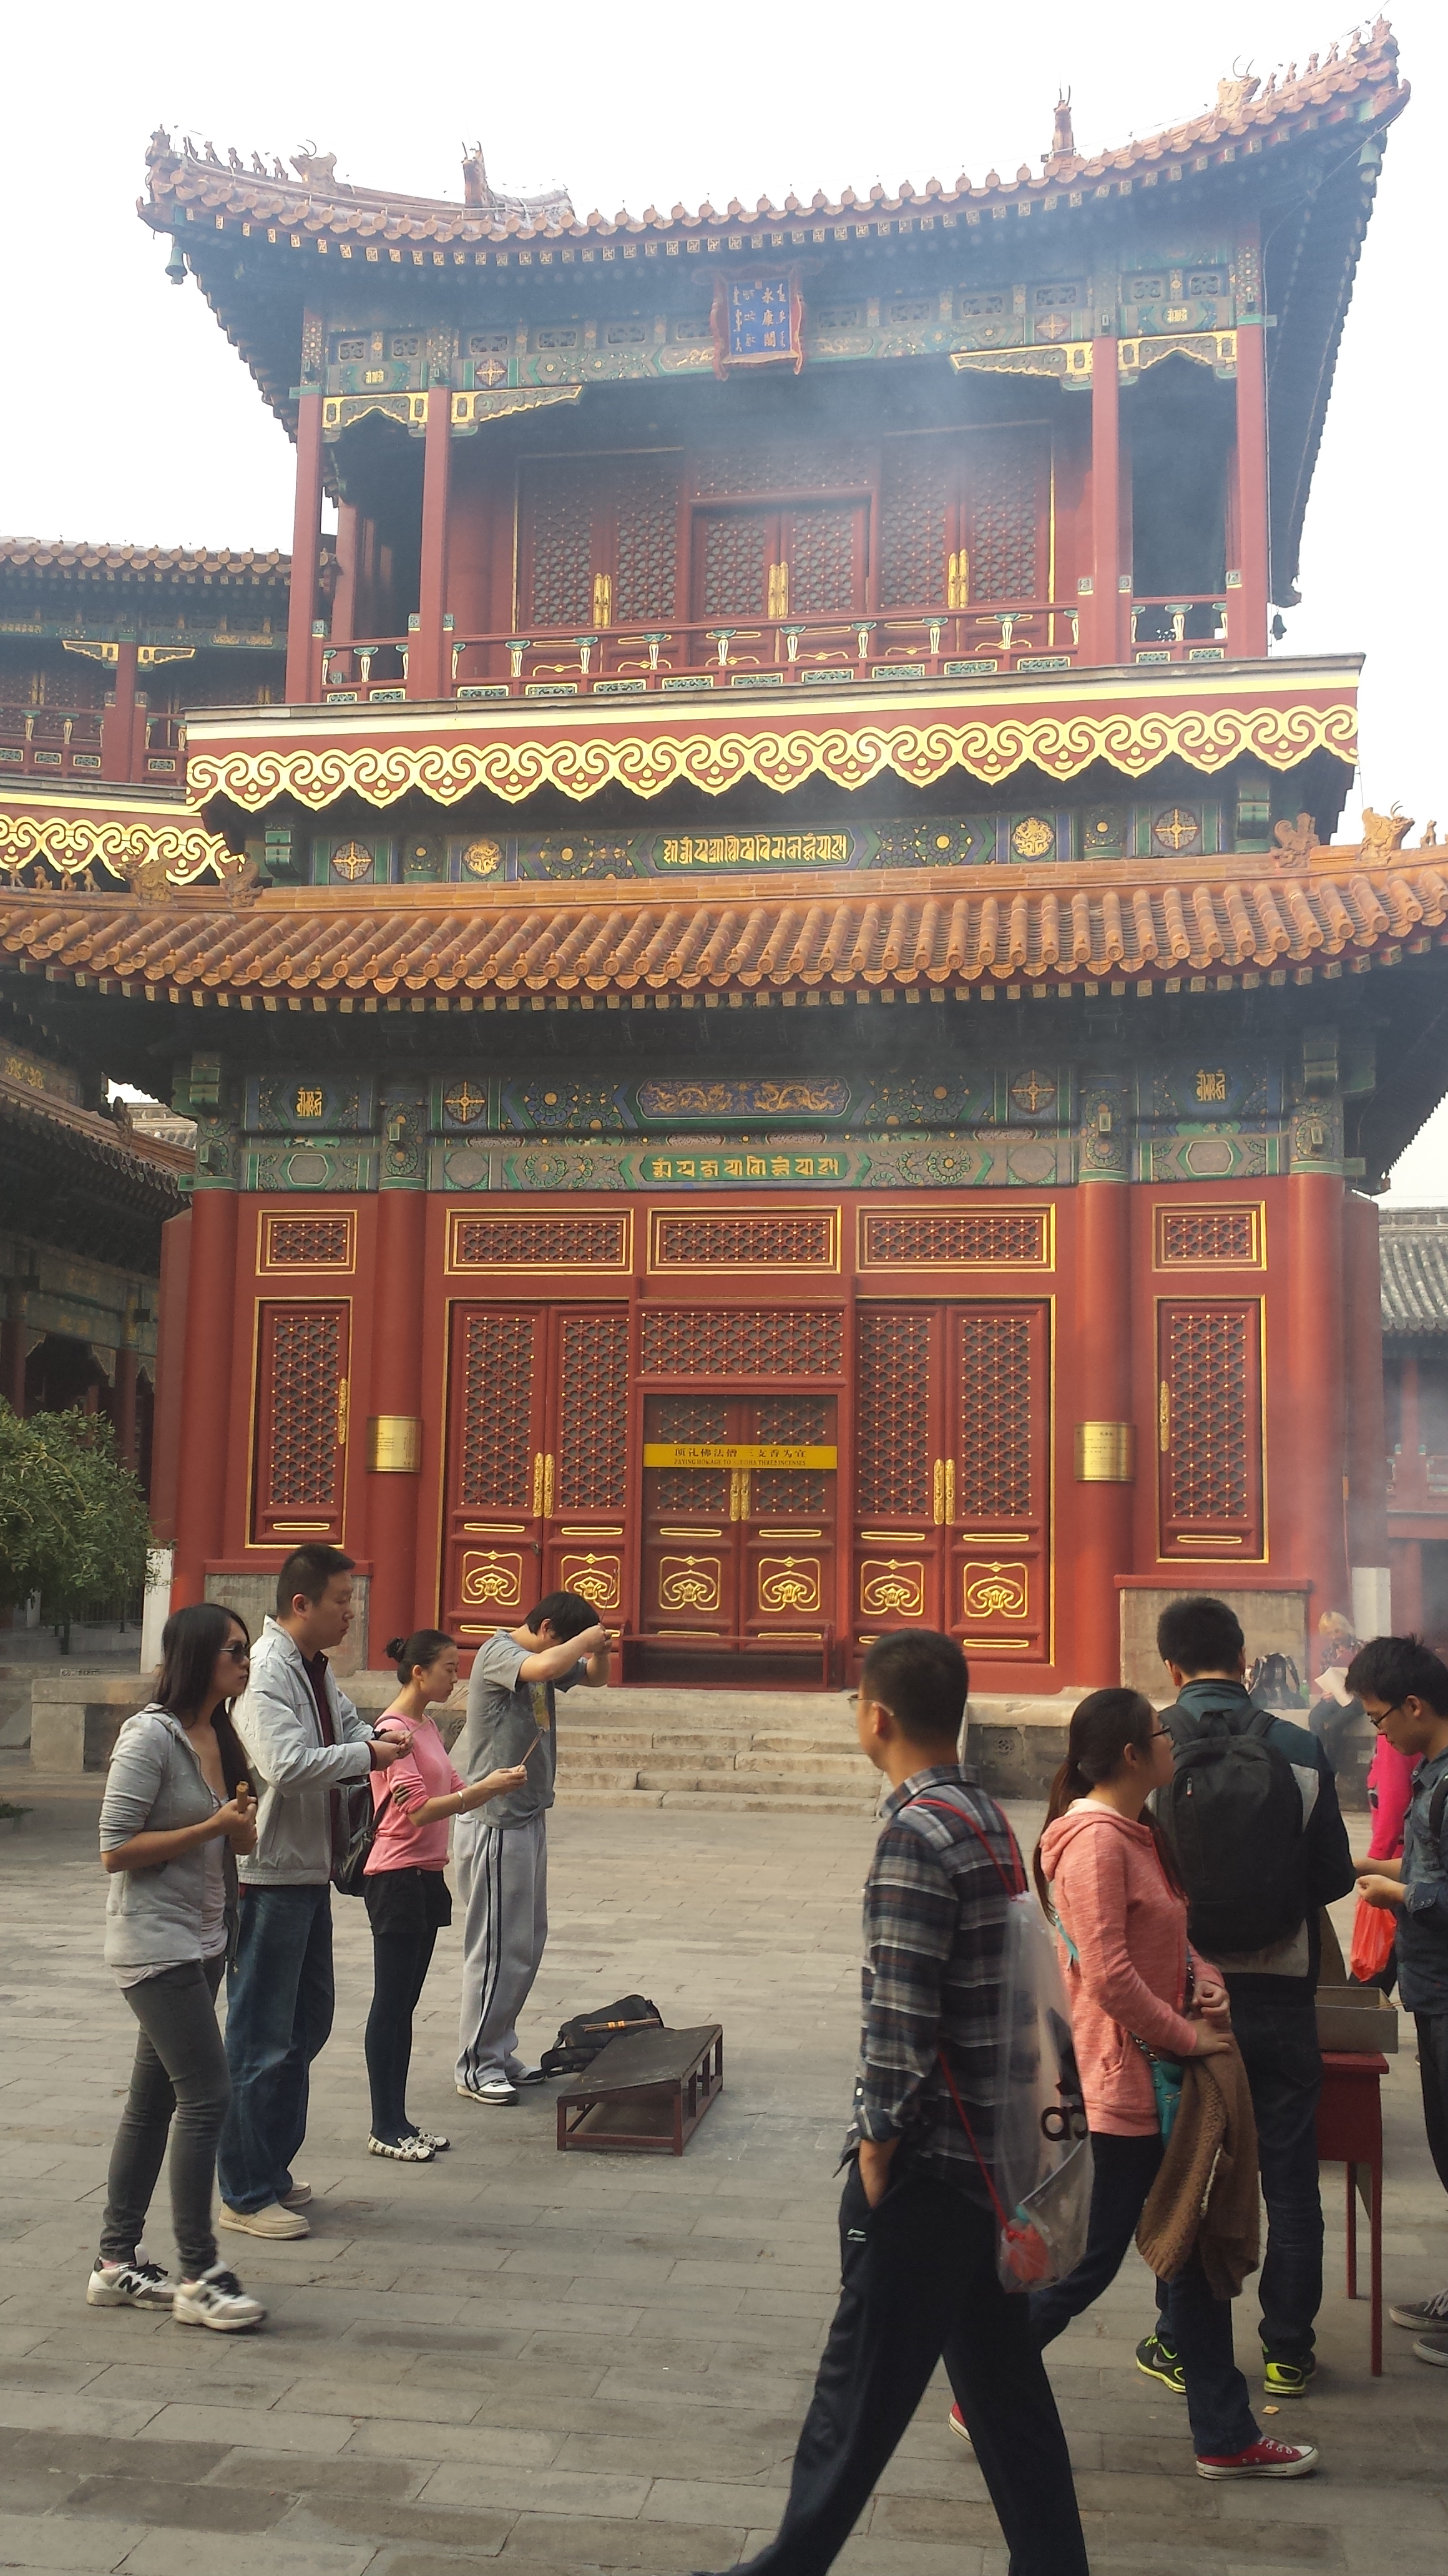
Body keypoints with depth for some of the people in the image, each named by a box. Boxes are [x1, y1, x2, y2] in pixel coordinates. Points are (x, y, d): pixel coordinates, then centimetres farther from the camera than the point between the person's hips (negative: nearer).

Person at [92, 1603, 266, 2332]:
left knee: (154, 2099, 13)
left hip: (202, 1940, 9)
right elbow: (115, 1850, -18)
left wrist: (243, 1828, 0)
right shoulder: (150, 1737, -17)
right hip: (155, 1941, -9)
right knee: (207, 2094, -10)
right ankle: (199, 2277, -2)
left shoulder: (218, 1738, 9)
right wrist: (212, 1827, -19)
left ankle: (117, 2260, 22)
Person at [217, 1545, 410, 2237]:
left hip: (310, 1870, 10)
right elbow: (288, 1765, -30)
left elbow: (347, 1721, 24)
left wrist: (374, 1744, 3)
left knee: (306, 2024, 19)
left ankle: (272, 2169, 32)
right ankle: (246, 2195, 10)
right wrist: (368, 1756, -19)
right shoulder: (267, 1673, -19)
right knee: (262, 2037, -1)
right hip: (271, 1875, -10)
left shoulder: (317, 1668, 10)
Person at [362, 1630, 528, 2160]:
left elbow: (454, 1798, 13)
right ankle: (385, 2129, 5)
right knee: (391, 2004, -2)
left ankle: (399, 2121, 19)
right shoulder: (393, 1731, -15)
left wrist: (496, 1784, -5)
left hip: (426, 1876, 9)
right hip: (397, 1877, -9)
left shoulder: (427, 1728, 13)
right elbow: (418, 1810, -21)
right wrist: (487, 1787, -23)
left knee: (404, 2004, 13)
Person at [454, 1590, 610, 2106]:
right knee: (497, 1949, -3)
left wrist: (599, 1650, 1)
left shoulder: (542, 1658, 10)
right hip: (495, 1825, -9)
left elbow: (595, 1676, 23)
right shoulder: (498, 1652, -15)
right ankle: (475, 2066, 7)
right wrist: (585, 1638, -19)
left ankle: (499, 2053, 24)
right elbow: (544, 1668, -37)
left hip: (529, 1820, 9)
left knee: (526, 1943, 14)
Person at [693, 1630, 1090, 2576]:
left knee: (864, 2383, 6)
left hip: (929, 2155, -9)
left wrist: (878, 2142, -11)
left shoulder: (917, 1833, -19)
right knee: (1002, 2374, 16)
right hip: (997, 2143, 9)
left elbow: (901, 2015, -23)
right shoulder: (991, 1819, 8)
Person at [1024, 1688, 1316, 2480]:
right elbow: (1108, 1977, -25)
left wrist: (1205, 1983, -1)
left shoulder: (1139, 1834, 10)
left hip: (1166, 2082, 10)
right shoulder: (1095, 1840, -21)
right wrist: (1188, 2036, -15)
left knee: (1196, 2253, 16)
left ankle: (1224, 2437, 26)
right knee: (1089, 2262, 1)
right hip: (1121, 2087, -10)